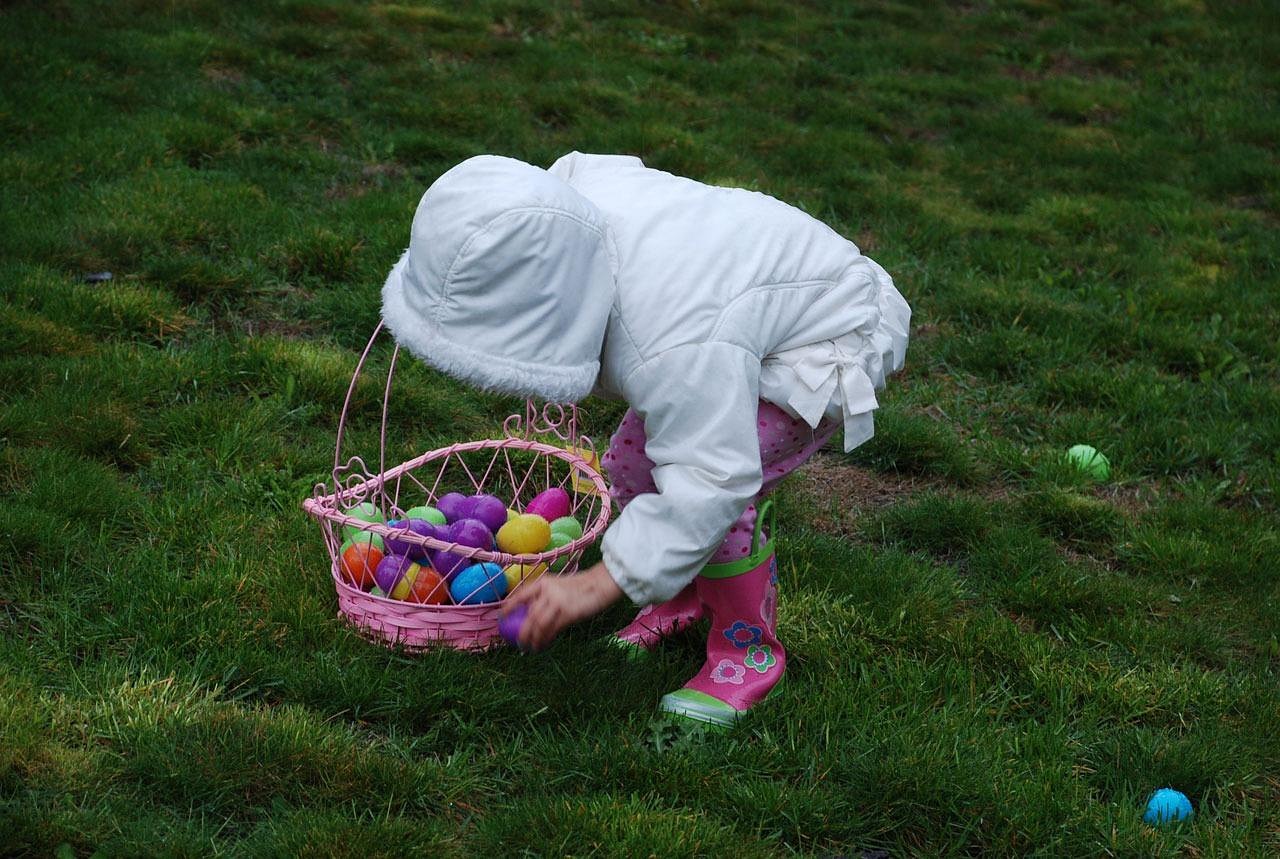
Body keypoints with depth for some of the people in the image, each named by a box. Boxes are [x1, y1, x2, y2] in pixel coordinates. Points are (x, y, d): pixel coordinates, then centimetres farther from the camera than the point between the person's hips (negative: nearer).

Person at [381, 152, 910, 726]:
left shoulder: (673, 349, -45)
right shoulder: (575, 194, -22)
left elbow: (711, 483, -42)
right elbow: (597, 169, 4)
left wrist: (595, 586, -39)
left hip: (829, 344, -9)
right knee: (628, 467, 4)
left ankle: (750, 647, -4)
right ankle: (693, 590, 30)